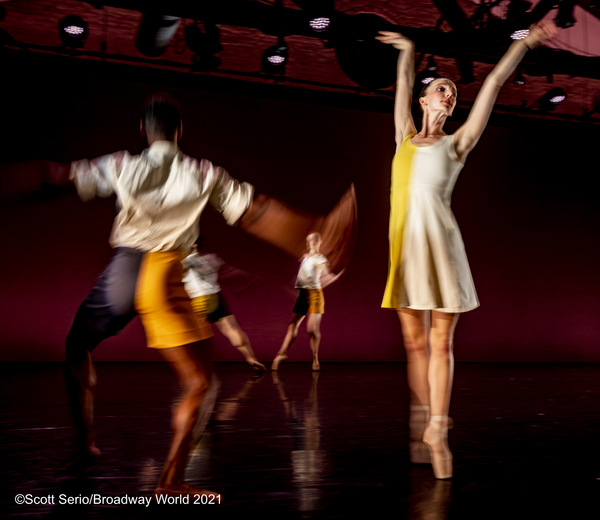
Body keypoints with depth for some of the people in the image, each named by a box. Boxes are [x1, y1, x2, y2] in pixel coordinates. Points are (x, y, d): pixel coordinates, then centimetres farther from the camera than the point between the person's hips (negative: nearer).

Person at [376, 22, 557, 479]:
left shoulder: (457, 142, 12)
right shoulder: (406, 136, 18)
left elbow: (493, 83, 12)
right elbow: (403, 84, 30)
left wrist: (526, 43, 14)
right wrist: (408, 48, 43)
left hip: (438, 243, -3)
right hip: (403, 243, 3)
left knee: (440, 343, -2)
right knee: (414, 342, 4)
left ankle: (437, 432, 2)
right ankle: (420, 428, 9)